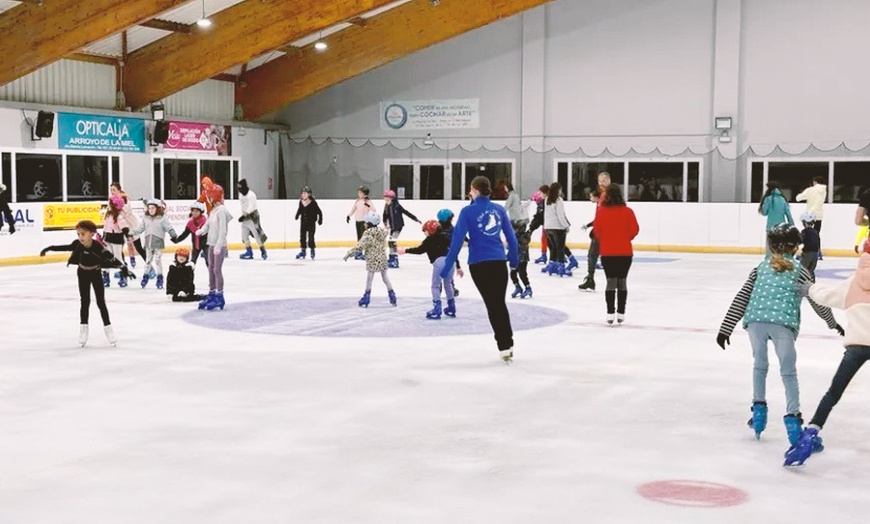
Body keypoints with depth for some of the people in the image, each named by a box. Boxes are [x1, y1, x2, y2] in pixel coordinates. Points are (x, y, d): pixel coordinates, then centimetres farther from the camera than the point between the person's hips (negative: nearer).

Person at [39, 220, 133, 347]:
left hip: (96, 274, -2)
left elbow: (112, 258, -31)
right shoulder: (77, 244, -22)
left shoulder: (98, 247, -32)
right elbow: (66, 248, -3)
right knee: (85, 302, 5)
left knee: (101, 302, 3)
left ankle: (107, 327, 13)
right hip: (83, 274, 2)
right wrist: (49, 248, 7)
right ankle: (83, 328, 14)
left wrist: (124, 269, -39)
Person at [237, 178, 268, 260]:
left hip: (252, 216, -9)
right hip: (245, 217, 9)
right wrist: (243, 216, 12)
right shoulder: (241, 195, 9)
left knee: (257, 234, -9)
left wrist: (243, 216, -26)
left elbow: (251, 207, -23)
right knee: (244, 235, 6)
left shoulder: (251, 195, -18)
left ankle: (263, 251, -2)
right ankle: (249, 252, 13)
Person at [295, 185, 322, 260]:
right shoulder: (301, 202, -1)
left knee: (311, 237, -5)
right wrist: (297, 215, 8)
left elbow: (319, 212, -9)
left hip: (311, 223, -5)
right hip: (303, 223, 5)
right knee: (302, 237, 7)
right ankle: (303, 252, 19)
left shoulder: (313, 203, -14)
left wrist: (320, 219, -12)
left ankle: (312, 251, 10)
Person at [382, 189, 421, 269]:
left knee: (392, 241, -15)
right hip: (392, 227, 7)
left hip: (399, 226, -7)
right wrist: (385, 224, -18)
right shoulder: (387, 207, 0)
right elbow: (385, 216, 1)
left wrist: (416, 219, -10)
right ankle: (391, 259, 29)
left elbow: (406, 213, -13)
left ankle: (395, 260, -14)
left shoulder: (397, 206, -16)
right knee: (390, 242, 14)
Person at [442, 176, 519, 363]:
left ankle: (504, 346, 5)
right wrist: (514, 259, 24)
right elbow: (511, 236, 10)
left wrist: (447, 266, -7)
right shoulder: (499, 209, 5)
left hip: (479, 264, -3)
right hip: (499, 262, 3)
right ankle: (508, 343, 21)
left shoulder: (468, 211, -6)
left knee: (492, 305, 7)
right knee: (500, 303, 17)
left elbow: (457, 239, -10)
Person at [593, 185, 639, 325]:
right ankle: (621, 313, 10)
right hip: (625, 252, 1)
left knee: (611, 281, 6)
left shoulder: (601, 211, -8)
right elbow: (634, 230, -5)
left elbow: (597, 232, -3)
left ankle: (610, 313, 1)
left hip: (607, 252, 0)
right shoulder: (627, 211, -7)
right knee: (622, 281, 9)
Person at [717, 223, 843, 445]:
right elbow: (817, 302, 22)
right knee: (788, 373, 6)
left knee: (759, 365, 24)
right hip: (783, 324, -2)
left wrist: (726, 328, 17)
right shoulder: (800, 272, 17)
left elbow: (741, 298, 16)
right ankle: (792, 416, -3)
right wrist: (833, 323, 40)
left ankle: (759, 407, 23)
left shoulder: (761, 268, 22)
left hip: (755, 320, 2)